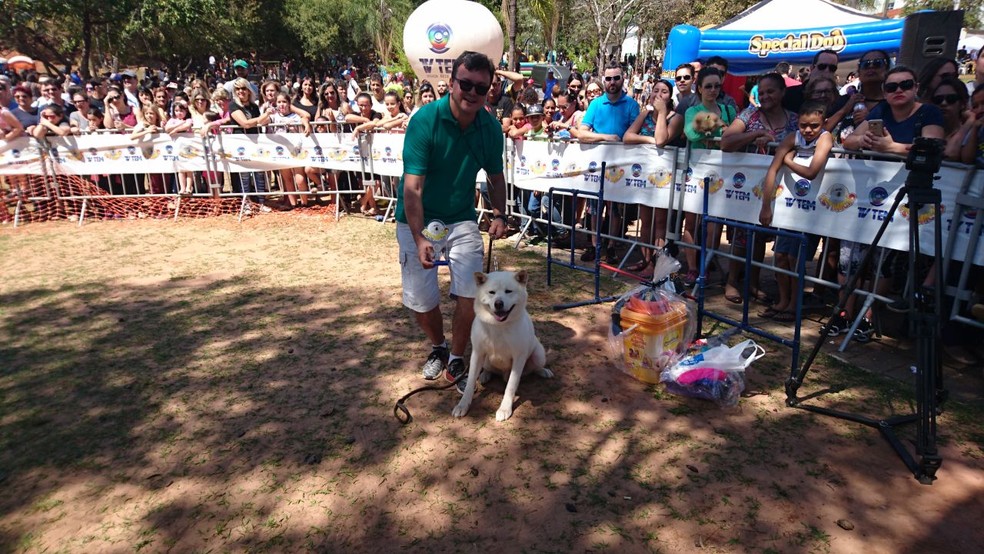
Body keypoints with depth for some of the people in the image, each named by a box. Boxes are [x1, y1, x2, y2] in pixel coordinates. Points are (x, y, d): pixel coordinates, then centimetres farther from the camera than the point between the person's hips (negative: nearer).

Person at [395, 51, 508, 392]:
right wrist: (419, 239, -34)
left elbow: (495, 176, 10)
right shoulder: (425, 119, -20)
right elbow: (412, 186, -25)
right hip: (417, 220, -2)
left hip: (462, 219, 3)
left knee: (470, 293, -9)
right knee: (421, 300, 4)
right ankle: (438, 347, 35)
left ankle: (456, 360, 16)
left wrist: (499, 214, -6)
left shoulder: (490, 126, -5)